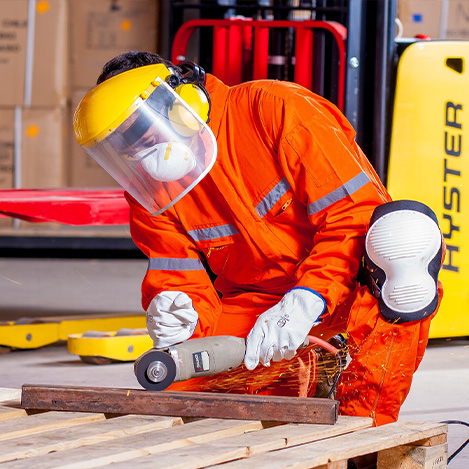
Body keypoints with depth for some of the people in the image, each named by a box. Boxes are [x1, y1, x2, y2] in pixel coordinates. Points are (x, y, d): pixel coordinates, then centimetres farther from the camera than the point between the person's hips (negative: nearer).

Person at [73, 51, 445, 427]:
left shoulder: (275, 109, -19)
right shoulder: (150, 192, -2)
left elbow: (356, 210, -22)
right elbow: (183, 283, -3)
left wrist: (305, 301, -33)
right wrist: (182, 317, -29)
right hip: (253, 304, 4)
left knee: (404, 229, -37)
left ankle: (364, 419, -30)